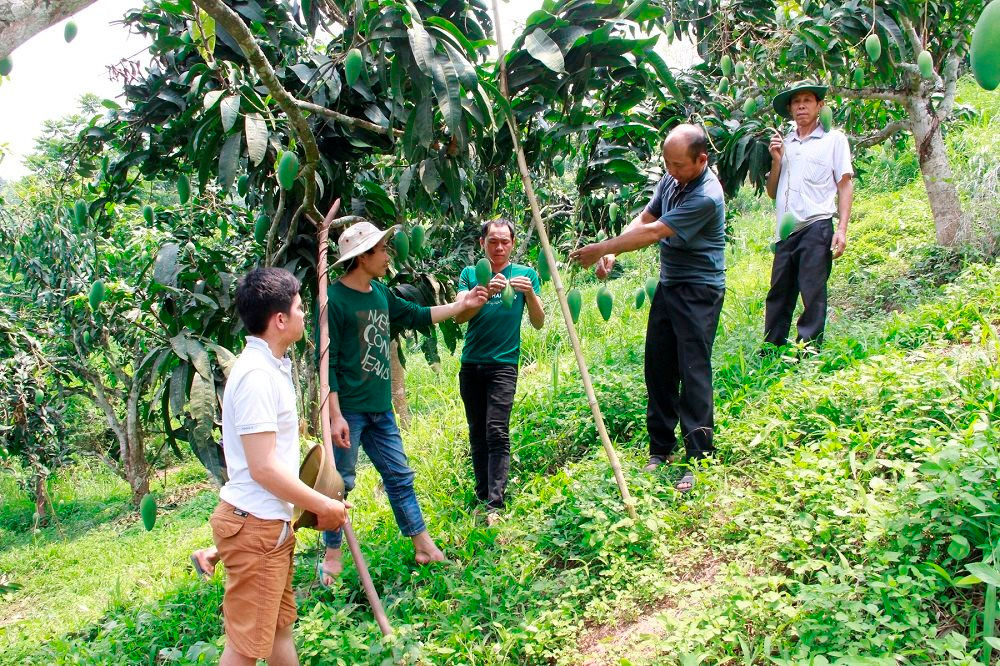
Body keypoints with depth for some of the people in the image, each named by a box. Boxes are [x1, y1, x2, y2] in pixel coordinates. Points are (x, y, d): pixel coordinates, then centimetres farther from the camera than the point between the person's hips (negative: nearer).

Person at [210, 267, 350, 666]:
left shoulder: (271, 366, 10)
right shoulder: (256, 375, -22)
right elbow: (263, 468, -24)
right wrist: (323, 506, -15)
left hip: (271, 522, 10)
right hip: (254, 527, -10)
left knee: (280, 626, 21)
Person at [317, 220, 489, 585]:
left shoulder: (380, 293, 7)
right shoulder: (335, 299, -15)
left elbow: (416, 316, 22)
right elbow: (327, 363, -16)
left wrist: (460, 305, 20)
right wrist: (335, 415, -19)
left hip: (380, 409, 8)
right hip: (348, 410, -7)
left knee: (399, 475, 12)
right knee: (340, 483, 5)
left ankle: (424, 547, 22)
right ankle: (332, 555, 21)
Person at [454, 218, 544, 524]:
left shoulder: (526, 274, 5)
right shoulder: (470, 274, 8)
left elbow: (538, 323, 1)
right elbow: (459, 316, -6)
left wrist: (530, 293, -17)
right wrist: (486, 292, -22)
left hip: (503, 364, -3)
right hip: (471, 364, 3)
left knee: (497, 433, -14)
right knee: (477, 434, 9)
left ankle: (495, 505, -15)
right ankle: (483, 495, 20)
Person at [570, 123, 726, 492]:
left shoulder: (706, 196, -23)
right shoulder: (670, 180, 5)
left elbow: (653, 233, -22)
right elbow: (643, 219, 10)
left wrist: (602, 248, -16)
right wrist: (612, 253, -6)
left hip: (699, 292, -9)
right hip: (668, 285, 9)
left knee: (694, 372, -9)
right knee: (658, 366, 11)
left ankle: (699, 459, -2)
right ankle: (660, 449, 22)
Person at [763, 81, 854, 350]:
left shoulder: (834, 139, 7)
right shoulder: (784, 143, 19)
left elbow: (845, 185, 2)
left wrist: (842, 229, -9)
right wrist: (776, 160, 5)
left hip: (817, 227, -4)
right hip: (786, 230, 5)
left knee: (813, 295, -5)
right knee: (777, 295, 6)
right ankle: (770, 354, 12)